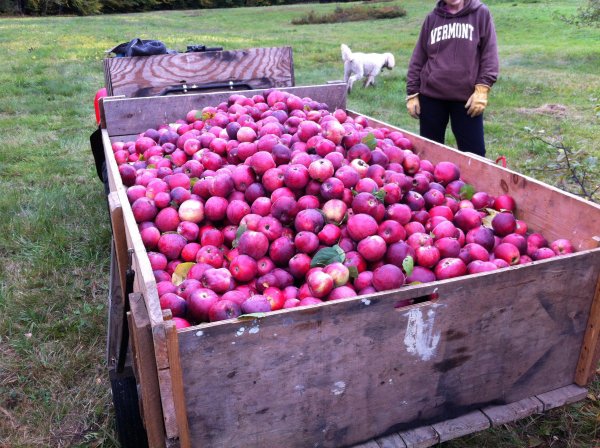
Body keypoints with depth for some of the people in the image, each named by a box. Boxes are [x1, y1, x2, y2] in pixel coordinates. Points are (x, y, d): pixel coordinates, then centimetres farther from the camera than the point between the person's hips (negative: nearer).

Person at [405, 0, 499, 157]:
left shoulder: (481, 13, 2)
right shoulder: (432, 18, 7)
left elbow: (489, 54, 0)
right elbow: (418, 59, 10)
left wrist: (482, 89, -9)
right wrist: (412, 93, 6)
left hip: (467, 97, -2)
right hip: (431, 95, 2)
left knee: (473, 151, 0)